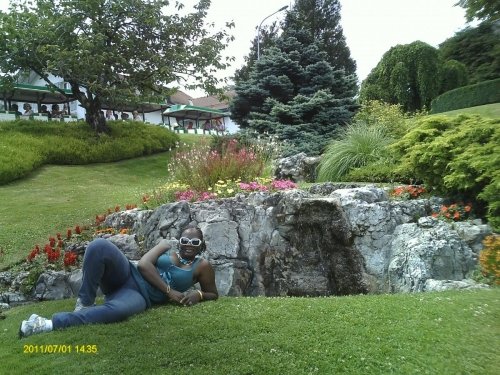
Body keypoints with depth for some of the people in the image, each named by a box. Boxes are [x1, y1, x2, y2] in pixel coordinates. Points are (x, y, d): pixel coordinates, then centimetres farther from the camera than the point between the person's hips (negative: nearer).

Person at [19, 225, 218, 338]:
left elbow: (213, 294, 14)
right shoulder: (166, 246, 11)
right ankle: (84, 303, -14)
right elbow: (143, 265, -2)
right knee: (99, 245, -29)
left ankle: (50, 324, -30)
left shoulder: (203, 266, 8)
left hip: (140, 296, -2)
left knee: (118, 310, -41)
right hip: (127, 275, 2)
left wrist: (199, 294, -11)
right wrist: (169, 291, -11)